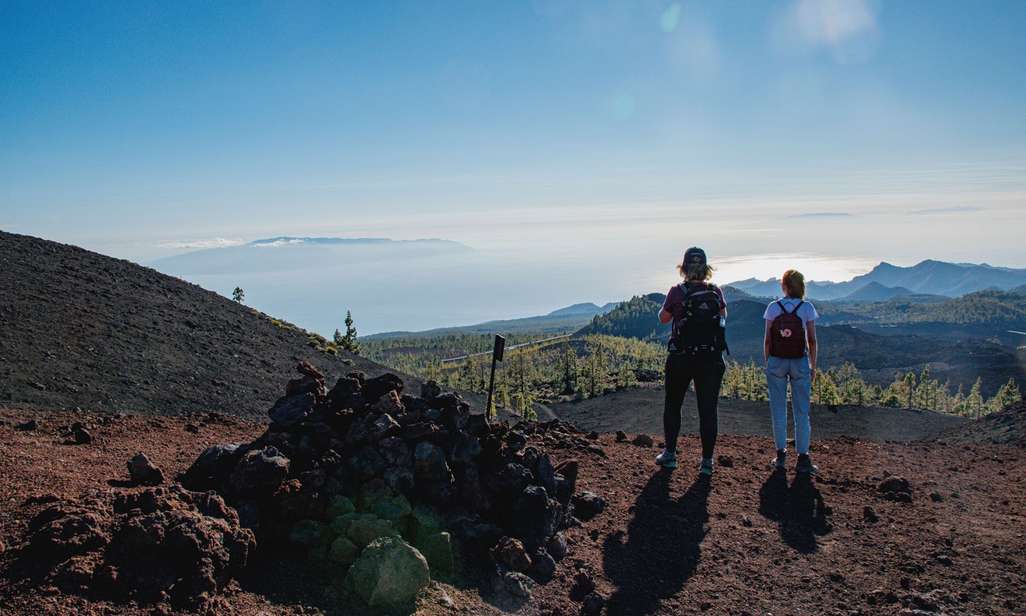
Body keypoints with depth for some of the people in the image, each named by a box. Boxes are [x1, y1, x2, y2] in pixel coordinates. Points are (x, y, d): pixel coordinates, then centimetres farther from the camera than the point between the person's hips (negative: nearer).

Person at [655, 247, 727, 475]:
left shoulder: (677, 292, -11)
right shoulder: (716, 292, -1)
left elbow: (663, 318, 4)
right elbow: (723, 317, 17)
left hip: (681, 359, -2)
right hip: (711, 359, 2)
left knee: (672, 405, 16)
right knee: (708, 409, 7)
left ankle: (670, 454, 22)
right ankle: (707, 461, 9)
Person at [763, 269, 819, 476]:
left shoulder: (773, 307, -3)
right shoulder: (807, 308, -3)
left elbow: (767, 340, -3)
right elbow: (812, 341, -2)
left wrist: (767, 364, 6)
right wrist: (813, 366, 7)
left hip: (776, 362, 0)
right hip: (800, 363, 0)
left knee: (778, 410, 9)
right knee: (801, 411, 7)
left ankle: (781, 456, 13)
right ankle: (803, 458, 8)